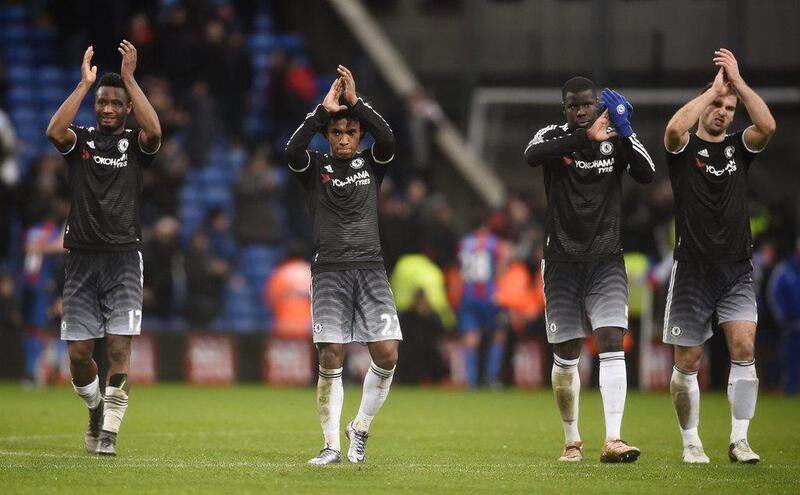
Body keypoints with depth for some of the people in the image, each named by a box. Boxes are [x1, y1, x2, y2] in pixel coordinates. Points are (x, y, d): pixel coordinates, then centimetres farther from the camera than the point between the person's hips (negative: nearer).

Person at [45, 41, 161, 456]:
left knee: (119, 347, -11)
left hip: (123, 258, -1)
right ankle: (95, 406, 28)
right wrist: (85, 83, -16)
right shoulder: (80, 141, 6)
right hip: (82, 257, 1)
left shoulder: (135, 144, 5)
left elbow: (154, 131, -19)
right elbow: (54, 131, -17)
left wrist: (129, 77, -18)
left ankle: (109, 430, -5)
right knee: (78, 353, 0)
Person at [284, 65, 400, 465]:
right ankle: (332, 444, -1)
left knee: (387, 354, -10)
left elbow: (388, 140, -11)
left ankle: (360, 428, 11)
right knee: (331, 358, -9)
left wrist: (356, 103, -14)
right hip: (329, 270, -1)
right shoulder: (314, 168, 6)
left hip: (370, 267, 2)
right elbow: (292, 149, -16)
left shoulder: (371, 165, 10)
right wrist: (323, 109, -17)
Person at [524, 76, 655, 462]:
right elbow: (532, 156, -24)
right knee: (565, 355, 4)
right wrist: (587, 137, -31)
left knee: (612, 343, -16)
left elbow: (647, 175, -12)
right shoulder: (553, 137, -1)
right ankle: (572, 441, 22)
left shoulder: (617, 140, 3)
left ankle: (613, 441, -22)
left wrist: (625, 135, -24)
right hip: (562, 260, 0)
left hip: (606, 260, 0)